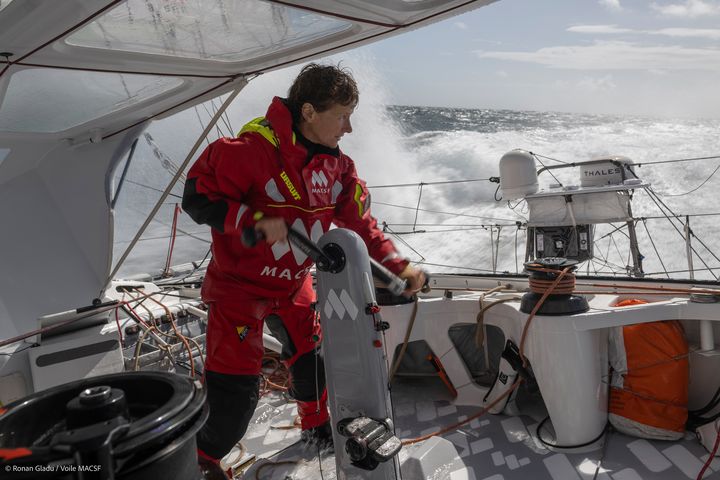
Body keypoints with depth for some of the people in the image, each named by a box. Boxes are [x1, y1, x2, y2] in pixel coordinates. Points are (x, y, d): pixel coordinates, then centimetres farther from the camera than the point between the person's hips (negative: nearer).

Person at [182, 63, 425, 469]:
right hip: (239, 285, -6)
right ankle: (200, 459, 25)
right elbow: (197, 196, -19)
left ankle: (317, 424, 49)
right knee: (237, 388, -4)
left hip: (294, 285, 6)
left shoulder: (338, 165, -5)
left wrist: (397, 266, -11)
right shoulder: (251, 150, -25)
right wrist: (255, 219, -31)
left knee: (312, 357, 19)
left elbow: (359, 224, 0)